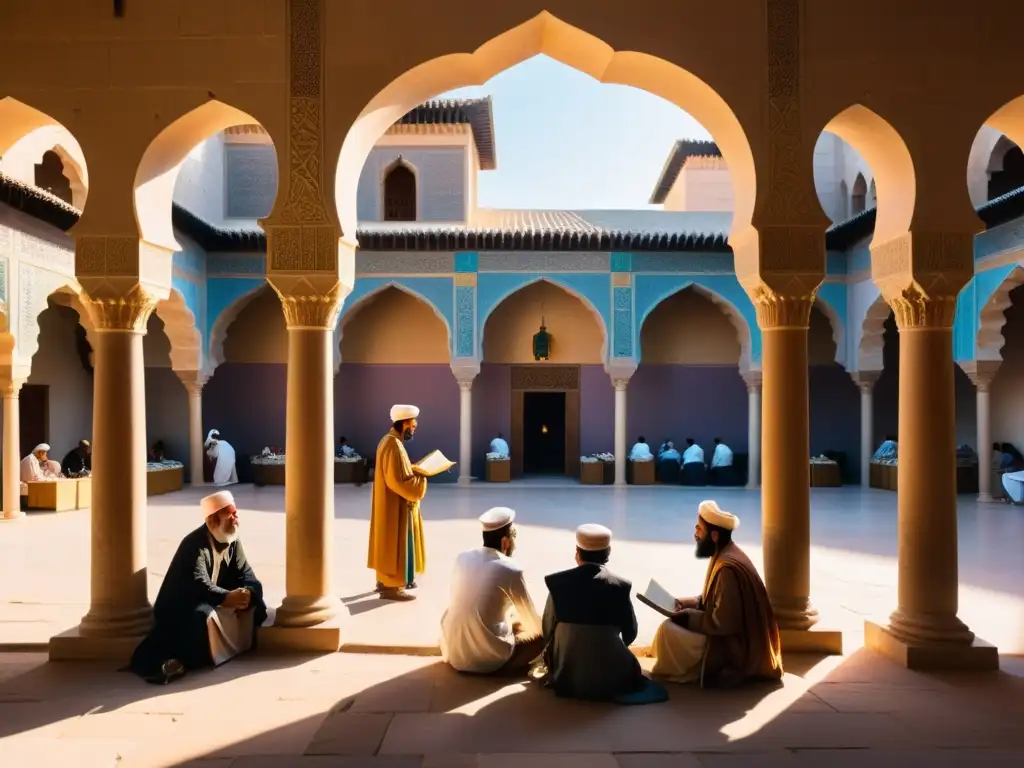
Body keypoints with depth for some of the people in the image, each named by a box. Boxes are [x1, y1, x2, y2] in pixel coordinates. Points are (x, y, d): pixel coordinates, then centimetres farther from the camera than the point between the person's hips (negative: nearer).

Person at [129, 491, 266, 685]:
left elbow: (246, 574, -3)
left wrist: (248, 592, -26)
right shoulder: (195, 544, -21)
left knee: (254, 604, -12)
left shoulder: (233, 540, 2)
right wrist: (227, 597, -45)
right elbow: (198, 584, -33)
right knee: (202, 615, -38)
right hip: (179, 610, -7)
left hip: (211, 605, 7)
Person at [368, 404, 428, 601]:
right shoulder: (394, 445, -23)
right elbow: (397, 481, -26)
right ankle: (391, 586, 5)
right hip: (396, 505, -10)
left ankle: (385, 580, 27)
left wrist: (415, 471, 6)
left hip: (391, 503, 10)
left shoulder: (389, 441, 10)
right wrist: (420, 479, -15)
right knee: (395, 544, -2)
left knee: (389, 543, 17)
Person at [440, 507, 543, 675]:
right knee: (541, 635, 11)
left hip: (453, 652, 6)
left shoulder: (462, 558, 2)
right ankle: (506, 668, 1)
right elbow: (531, 620, -1)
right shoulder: (511, 570, -14)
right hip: (487, 659, -6)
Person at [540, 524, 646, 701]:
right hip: (609, 679, 0)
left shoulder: (556, 582, -12)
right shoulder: (620, 586, -14)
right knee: (630, 664, 31)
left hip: (566, 678, 1)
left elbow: (548, 629, -4)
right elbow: (630, 633, -2)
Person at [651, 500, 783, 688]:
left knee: (668, 629, -16)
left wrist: (688, 616, -15)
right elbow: (715, 599, 17)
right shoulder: (725, 555, 4)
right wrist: (685, 603, 5)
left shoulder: (728, 567, -27)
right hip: (732, 638, 10)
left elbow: (722, 623, -26)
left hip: (732, 648, -10)